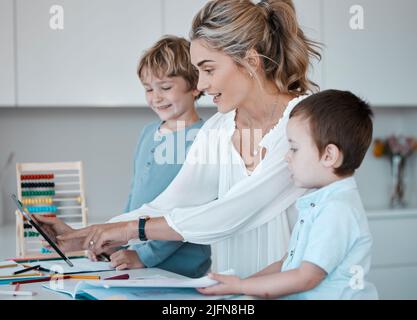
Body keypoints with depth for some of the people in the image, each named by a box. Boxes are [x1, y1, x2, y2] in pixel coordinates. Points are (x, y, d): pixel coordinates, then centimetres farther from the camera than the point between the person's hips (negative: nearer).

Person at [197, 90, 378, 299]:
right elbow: (287, 264, 17)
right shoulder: (319, 203, 16)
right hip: (297, 297, 8)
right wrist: (239, 282, 7)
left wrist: (240, 287, -9)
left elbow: (306, 278, -14)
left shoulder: (338, 210, -12)